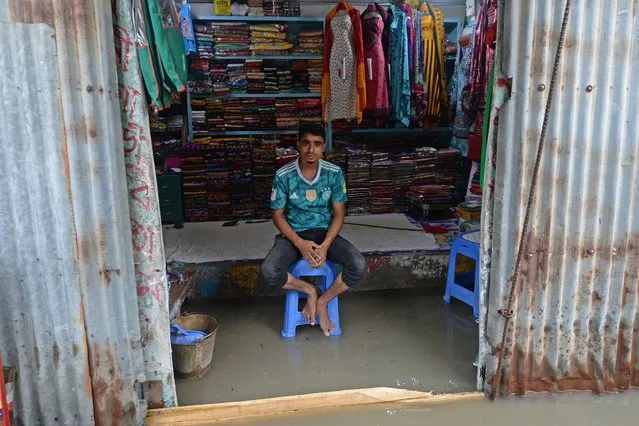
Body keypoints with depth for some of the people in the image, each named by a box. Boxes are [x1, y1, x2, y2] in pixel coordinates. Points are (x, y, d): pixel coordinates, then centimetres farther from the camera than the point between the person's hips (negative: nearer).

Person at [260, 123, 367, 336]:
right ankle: (310, 290, -1)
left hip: (325, 232, 1)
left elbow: (339, 214, -5)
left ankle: (323, 301, 0)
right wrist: (300, 243, -20)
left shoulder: (334, 173, -9)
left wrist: (325, 245, -20)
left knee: (359, 266, -25)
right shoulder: (283, 175, -12)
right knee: (268, 271, -29)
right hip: (293, 234, -1)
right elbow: (278, 215, -6)